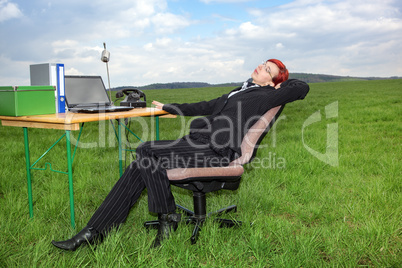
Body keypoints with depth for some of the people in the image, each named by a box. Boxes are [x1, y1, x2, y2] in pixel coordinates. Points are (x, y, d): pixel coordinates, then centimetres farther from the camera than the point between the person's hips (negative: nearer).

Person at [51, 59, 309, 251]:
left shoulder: (266, 96, 6)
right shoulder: (239, 92, 28)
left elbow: (302, 88, 3)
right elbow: (205, 107, 34)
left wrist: (281, 83, 23)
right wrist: (168, 107, 40)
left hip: (215, 152, -8)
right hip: (197, 144, 8)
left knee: (146, 151, -22)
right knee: (139, 167, -8)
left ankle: (168, 217, -8)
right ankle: (93, 233, -5)